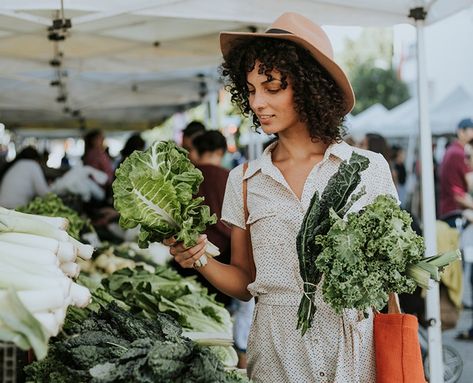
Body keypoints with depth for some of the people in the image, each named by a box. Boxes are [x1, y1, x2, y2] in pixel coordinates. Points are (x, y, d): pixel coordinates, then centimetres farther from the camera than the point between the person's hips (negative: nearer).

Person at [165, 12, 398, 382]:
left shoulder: (369, 169, -2)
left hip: (354, 349, -1)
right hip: (276, 351, 2)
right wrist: (201, 261, -10)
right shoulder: (243, 181, 4)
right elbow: (244, 283, 8)